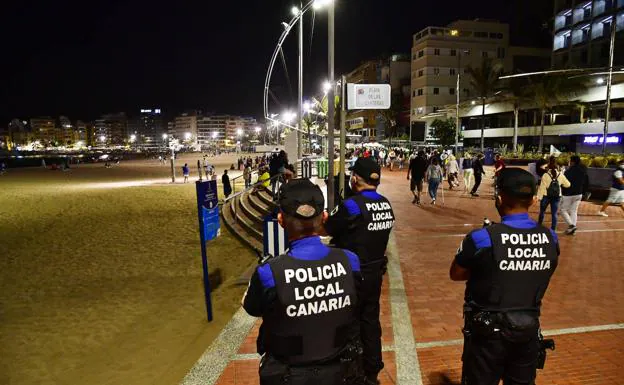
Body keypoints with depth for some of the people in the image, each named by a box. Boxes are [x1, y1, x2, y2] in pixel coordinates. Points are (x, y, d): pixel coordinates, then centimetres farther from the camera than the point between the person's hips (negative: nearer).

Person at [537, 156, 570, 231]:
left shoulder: (545, 175, -15)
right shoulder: (560, 175, -6)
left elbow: (542, 187, -14)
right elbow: (567, 184, 4)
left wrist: (539, 197, -8)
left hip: (546, 196, -2)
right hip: (557, 197, 2)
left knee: (542, 211, 18)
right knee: (554, 214, 8)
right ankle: (553, 230, 11)